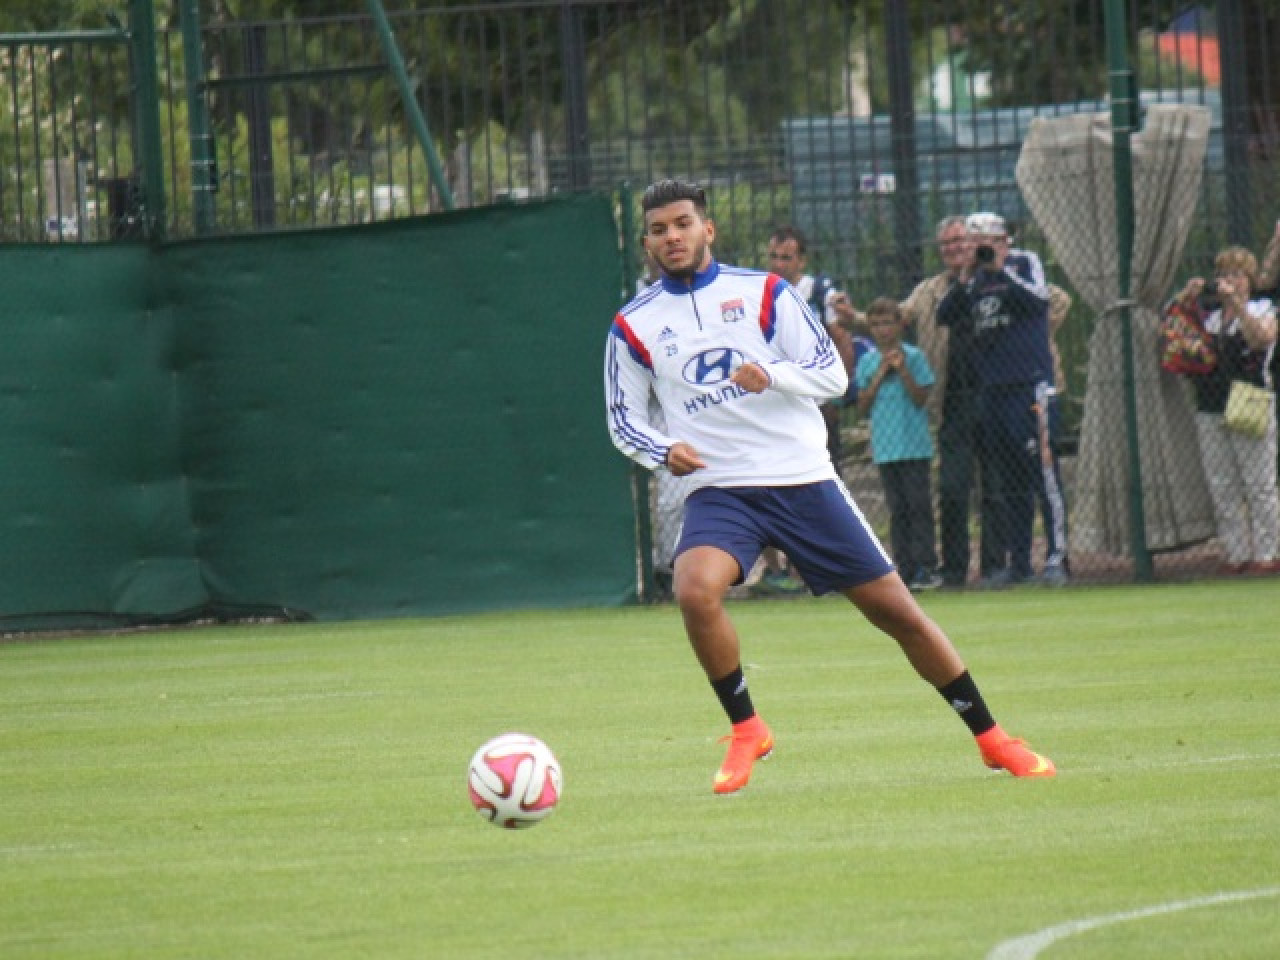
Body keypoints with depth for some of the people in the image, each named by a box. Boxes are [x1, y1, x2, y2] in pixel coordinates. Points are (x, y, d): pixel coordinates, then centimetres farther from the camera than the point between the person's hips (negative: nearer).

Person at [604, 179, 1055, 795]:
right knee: (694, 589, -31)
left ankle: (991, 740, 15)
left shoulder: (763, 293, 3)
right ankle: (745, 731, -10)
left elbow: (832, 374, -1)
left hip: (803, 479, 0)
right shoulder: (634, 326, 5)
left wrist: (770, 373, -21)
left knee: (895, 608, 1)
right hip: (719, 491, 0)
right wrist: (663, 451, -11)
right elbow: (623, 419, 10)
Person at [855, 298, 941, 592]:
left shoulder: (913, 356, -1)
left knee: (918, 504, -5)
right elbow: (863, 407, 4)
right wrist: (879, 377, -7)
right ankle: (905, 569, 7)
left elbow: (921, 398, -7)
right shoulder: (867, 362, 8)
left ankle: (926, 567, -4)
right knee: (897, 509, 5)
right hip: (885, 447, 4)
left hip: (914, 445, -4)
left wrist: (902, 371, -16)